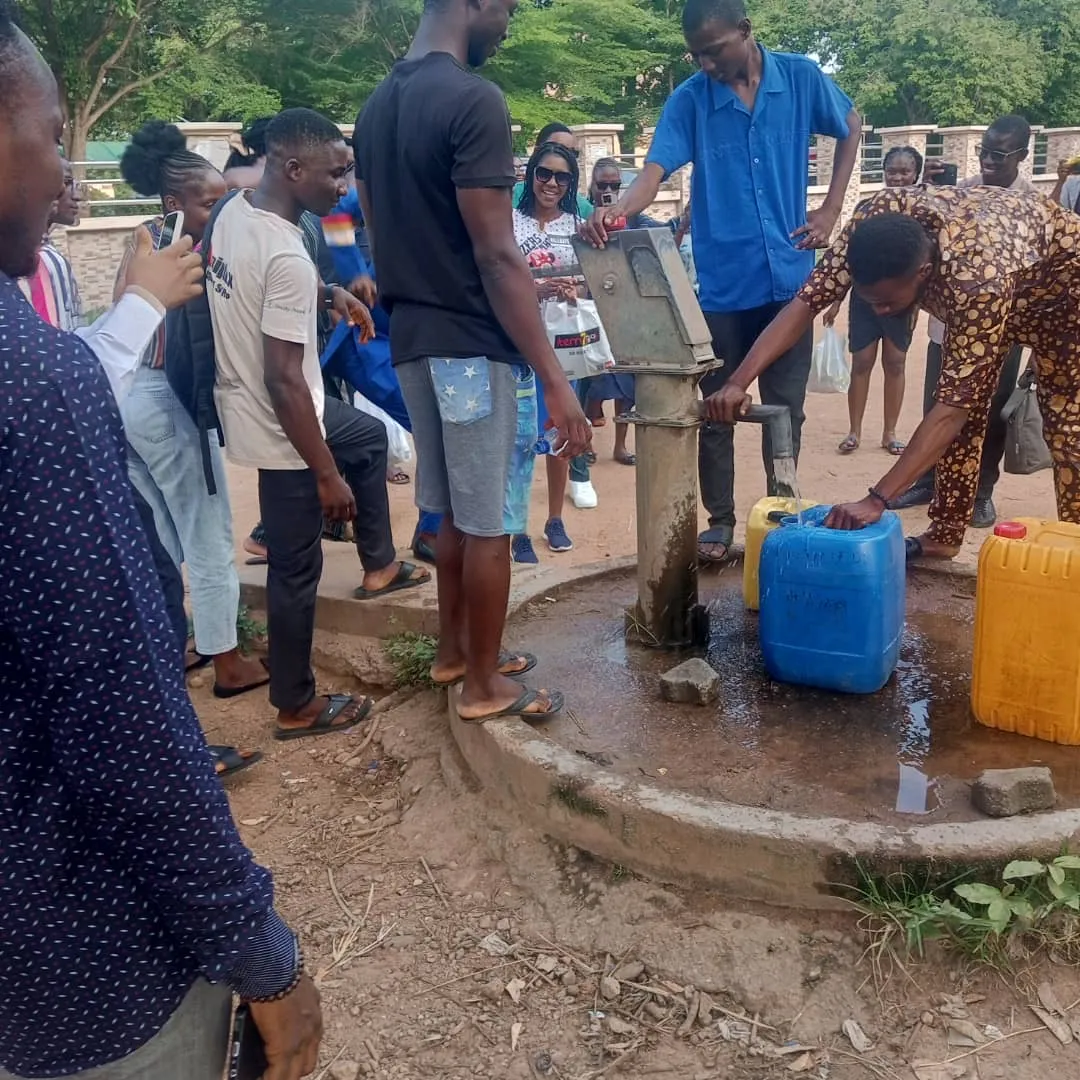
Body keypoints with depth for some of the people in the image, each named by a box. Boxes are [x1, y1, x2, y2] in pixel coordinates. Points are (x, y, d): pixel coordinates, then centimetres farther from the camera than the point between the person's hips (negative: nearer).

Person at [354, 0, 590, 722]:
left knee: (453, 513, 20)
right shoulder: (473, 101, -17)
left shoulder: (378, 105, 11)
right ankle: (485, 684, 17)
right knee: (487, 524, 4)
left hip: (413, 342, 9)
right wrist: (555, 377, -18)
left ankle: (454, 650, 34)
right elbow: (497, 257, -21)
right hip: (473, 346, -9)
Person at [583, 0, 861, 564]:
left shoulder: (801, 77, -1)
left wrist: (831, 211, 7)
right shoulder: (689, 100, -5)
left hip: (788, 276, 1)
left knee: (785, 408, 8)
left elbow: (851, 129, 15)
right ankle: (720, 520, 19)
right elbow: (655, 169, -16)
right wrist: (617, 209, -38)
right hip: (720, 282, -1)